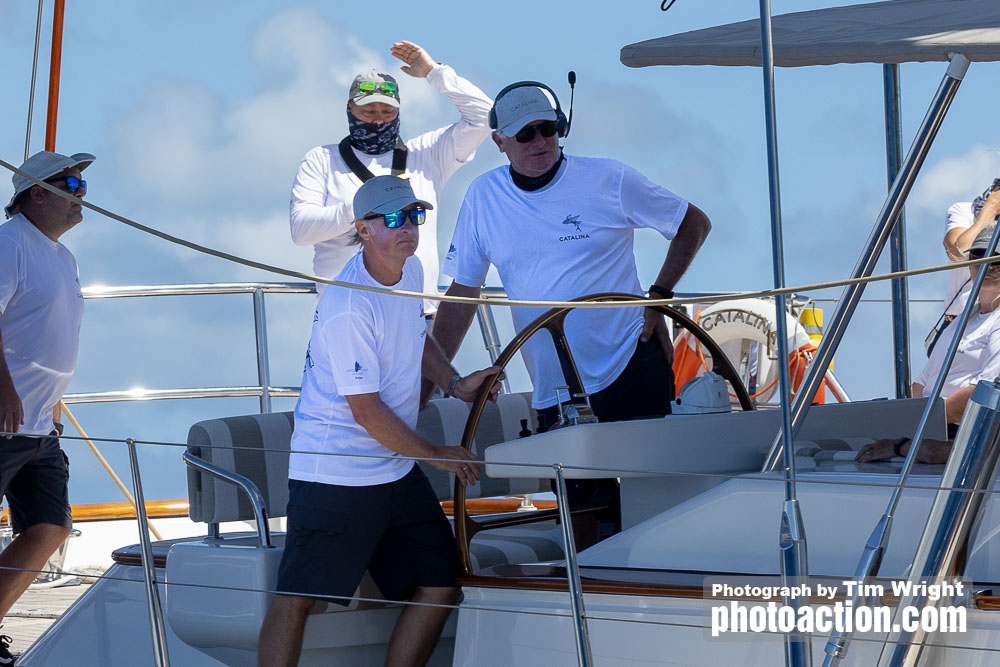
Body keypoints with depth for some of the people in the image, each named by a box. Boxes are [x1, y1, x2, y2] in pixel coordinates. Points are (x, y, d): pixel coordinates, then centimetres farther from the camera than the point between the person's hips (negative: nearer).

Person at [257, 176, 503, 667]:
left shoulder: (410, 270, 7)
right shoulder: (348, 308, -22)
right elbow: (367, 411, -19)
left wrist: (455, 383, 11)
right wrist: (435, 455, -7)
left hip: (397, 473, 9)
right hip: (335, 475, -9)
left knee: (441, 587, 7)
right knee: (295, 598, -12)